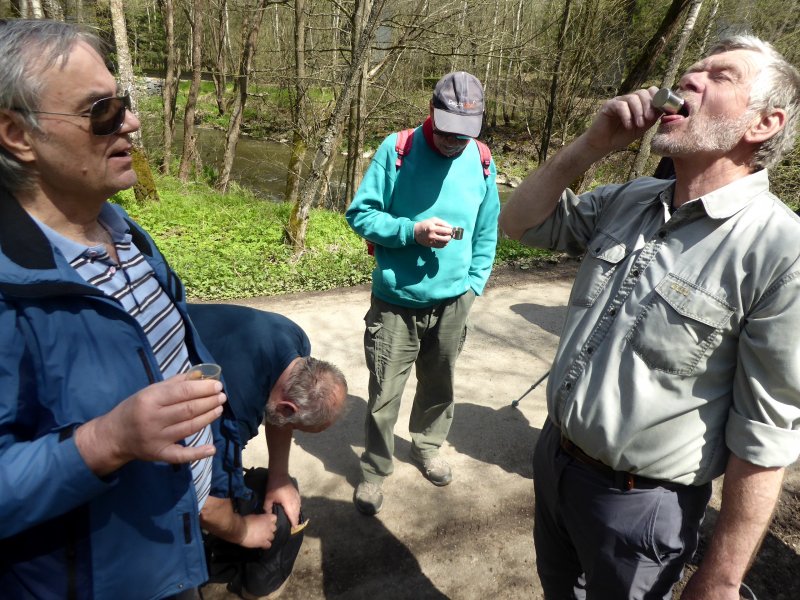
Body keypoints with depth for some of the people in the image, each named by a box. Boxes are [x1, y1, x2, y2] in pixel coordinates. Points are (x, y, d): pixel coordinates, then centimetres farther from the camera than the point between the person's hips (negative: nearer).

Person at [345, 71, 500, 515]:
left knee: (439, 383, 20)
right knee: (385, 394, 4)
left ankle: (428, 446, 45)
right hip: (396, 300, -3)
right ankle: (374, 470, 27)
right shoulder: (396, 150, -9)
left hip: (452, 301, 4)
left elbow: (487, 231, 11)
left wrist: (475, 282, 4)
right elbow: (360, 214, -8)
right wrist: (412, 231, -21)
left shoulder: (481, 161, 2)